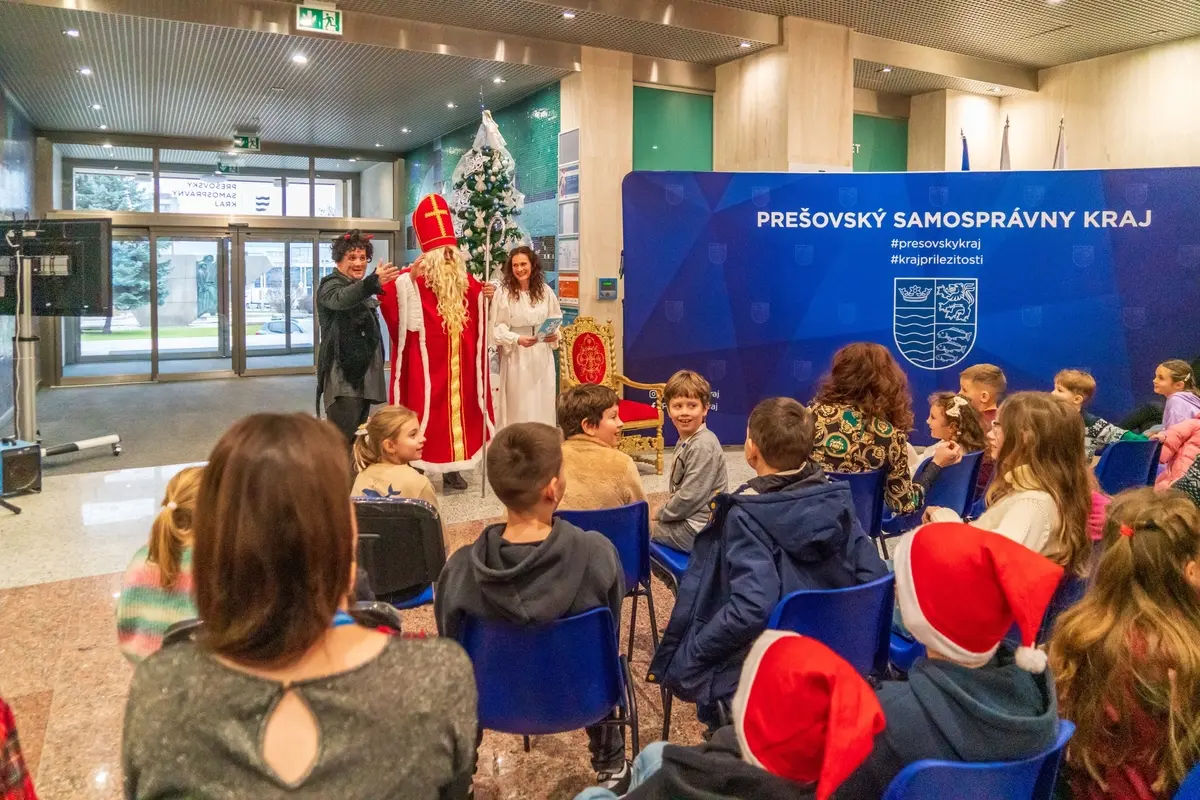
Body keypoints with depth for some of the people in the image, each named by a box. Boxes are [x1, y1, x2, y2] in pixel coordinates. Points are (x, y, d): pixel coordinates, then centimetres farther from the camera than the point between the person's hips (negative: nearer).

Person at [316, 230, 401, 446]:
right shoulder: (330, 284, -6)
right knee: (343, 440, -17)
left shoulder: (361, 290, 18)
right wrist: (373, 282, -48)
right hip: (341, 373, -8)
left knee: (359, 438, 11)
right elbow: (341, 299, -33)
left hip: (364, 371, 8)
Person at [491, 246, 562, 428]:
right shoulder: (503, 293, -10)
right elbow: (497, 328, -7)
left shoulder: (545, 291, 1)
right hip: (516, 357, -3)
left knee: (542, 403, 10)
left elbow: (557, 319, 12)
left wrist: (554, 335, -8)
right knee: (519, 405, 3)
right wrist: (517, 339, -21)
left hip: (541, 356, 3)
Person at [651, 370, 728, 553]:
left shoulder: (703, 446, -22)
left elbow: (690, 498, -24)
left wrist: (660, 515, -10)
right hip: (688, 519, 9)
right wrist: (663, 511, 3)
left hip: (696, 530, -9)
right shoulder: (685, 440, 8)